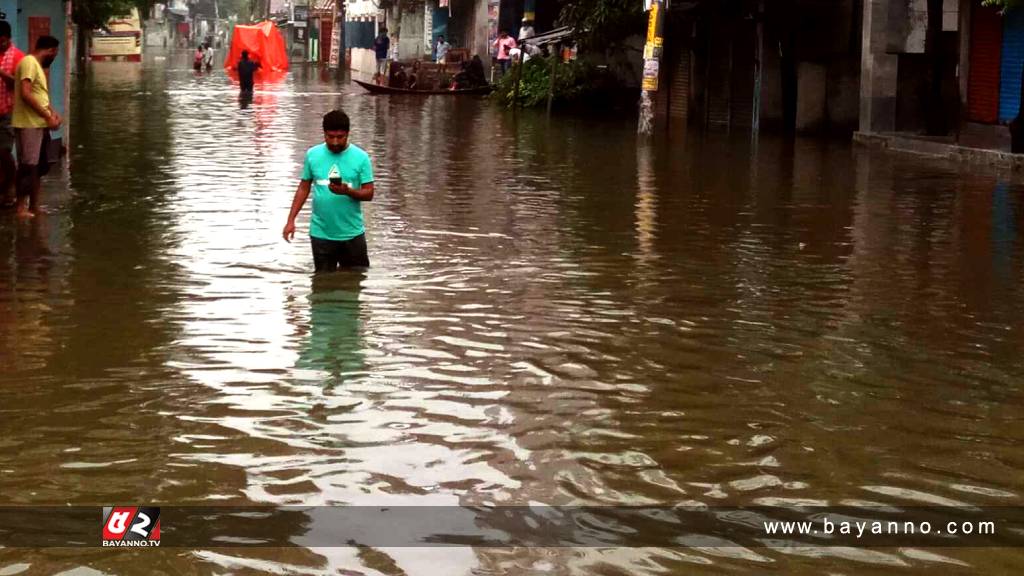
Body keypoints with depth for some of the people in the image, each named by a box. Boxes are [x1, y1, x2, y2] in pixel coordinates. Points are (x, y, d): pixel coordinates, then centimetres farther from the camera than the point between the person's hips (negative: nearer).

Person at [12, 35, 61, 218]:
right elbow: (25, 94, -23)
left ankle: (34, 206, 17)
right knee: (28, 166, -7)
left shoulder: (37, 65, 17)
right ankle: (21, 208, -3)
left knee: (37, 167, 12)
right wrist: (48, 116, -20)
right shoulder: (29, 62, -14)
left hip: (39, 124, 10)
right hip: (29, 125, -10)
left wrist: (52, 112, 5)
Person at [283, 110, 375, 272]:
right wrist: (291, 220, 2)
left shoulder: (360, 157, -5)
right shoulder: (312, 155, 2)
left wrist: (348, 191, -26)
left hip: (352, 234, -1)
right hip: (321, 234, 1)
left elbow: (368, 193, -5)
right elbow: (303, 188, 8)